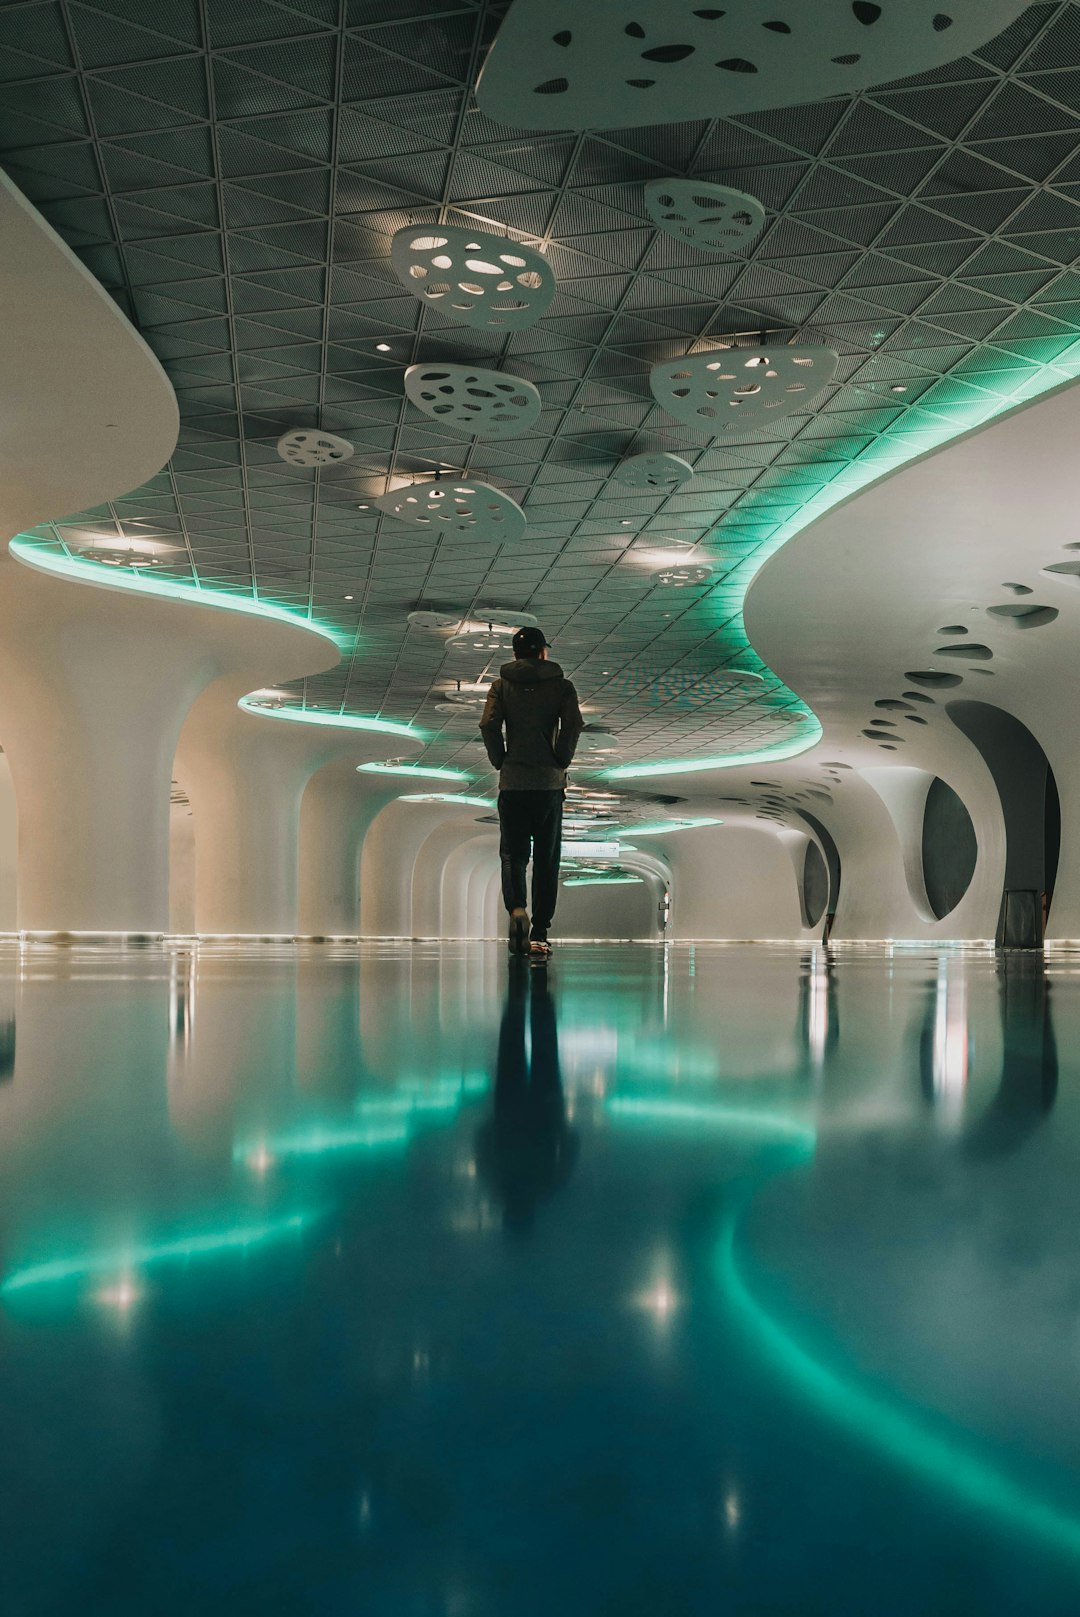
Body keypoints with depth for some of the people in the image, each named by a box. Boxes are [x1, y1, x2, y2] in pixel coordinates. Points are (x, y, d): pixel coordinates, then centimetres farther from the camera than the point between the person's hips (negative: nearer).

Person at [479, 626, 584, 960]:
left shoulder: (502, 685, 6)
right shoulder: (561, 685, 3)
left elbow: (489, 725, -9)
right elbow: (573, 725, -12)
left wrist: (501, 763, 2)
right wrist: (561, 763, -2)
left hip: (512, 782, 0)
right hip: (550, 782, 0)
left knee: (512, 853, 9)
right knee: (546, 859, 7)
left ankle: (516, 909, -19)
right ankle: (539, 934, 5)